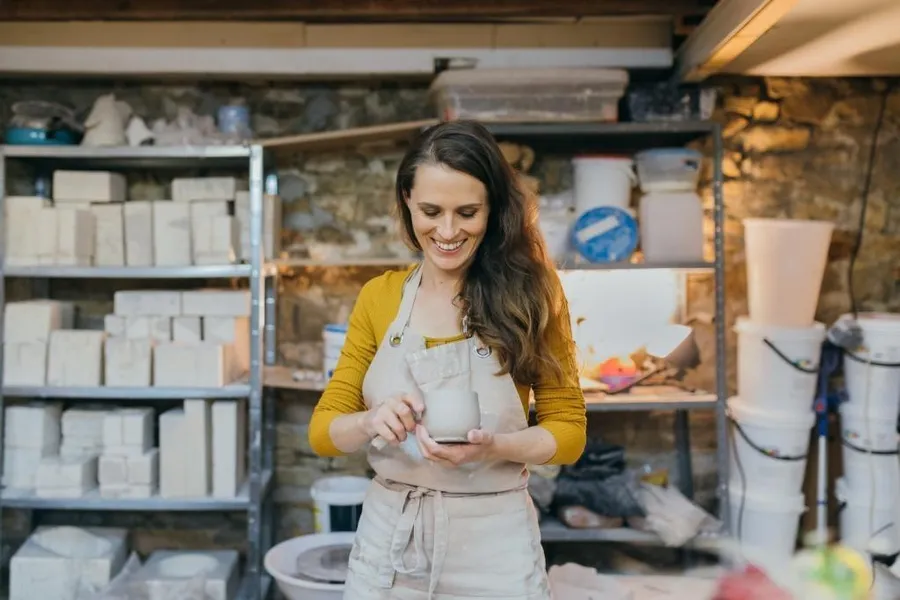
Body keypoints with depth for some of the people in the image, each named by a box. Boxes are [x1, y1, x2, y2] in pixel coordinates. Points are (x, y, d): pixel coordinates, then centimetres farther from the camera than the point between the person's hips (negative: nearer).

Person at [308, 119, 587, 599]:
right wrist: (371, 423, -21)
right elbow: (323, 431, 0)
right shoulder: (378, 297, -1)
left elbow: (568, 430, -3)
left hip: (493, 546, -2)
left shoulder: (528, 293, -7)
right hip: (388, 541, 3)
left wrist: (493, 446, -22)